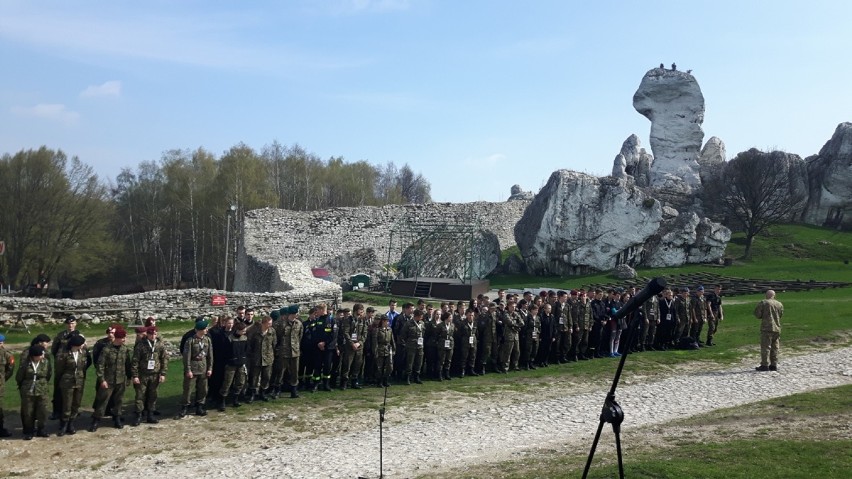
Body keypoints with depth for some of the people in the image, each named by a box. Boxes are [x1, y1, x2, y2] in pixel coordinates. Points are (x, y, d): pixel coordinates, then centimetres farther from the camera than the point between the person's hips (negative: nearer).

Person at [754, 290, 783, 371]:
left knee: (765, 347, -4)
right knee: (775, 348, 11)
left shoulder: (763, 303, -8)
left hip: (767, 328, -5)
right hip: (777, 328, 5)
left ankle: (765, 365, -6)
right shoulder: (779, 304, 8)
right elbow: (781, 314, 17)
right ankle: (774, 365, 14)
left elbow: (757, 314, -7)